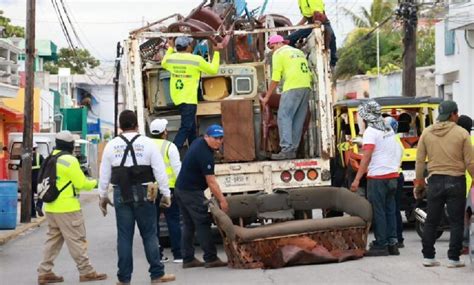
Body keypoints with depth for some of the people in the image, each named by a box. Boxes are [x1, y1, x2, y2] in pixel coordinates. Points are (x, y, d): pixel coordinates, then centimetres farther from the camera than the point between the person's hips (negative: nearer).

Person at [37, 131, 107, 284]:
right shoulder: (69, 160, -14)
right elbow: (81, 184, -12)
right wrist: (95, 183, 6)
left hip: (51, 207, 8)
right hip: (66, 208, -8)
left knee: (53, 239, 14)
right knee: (77, 240, -1)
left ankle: (45, 272, 13)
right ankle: (86, 272, 5)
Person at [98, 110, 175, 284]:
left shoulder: (111, 145, 3)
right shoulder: (148, 143, -3)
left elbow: (104, 173, 8)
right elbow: (160, 171, -4)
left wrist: (103, 196, 18)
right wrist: (166, 194, 3)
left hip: (121, 195, 2)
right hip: (144, 194, -2)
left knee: (124, 236, 7)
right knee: (149, 235, 6)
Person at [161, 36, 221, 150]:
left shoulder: (171, 58, 3)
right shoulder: (196, 60, -11)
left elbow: (163, 63, 29)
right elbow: (213, 70, 1)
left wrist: (170, 48, 38)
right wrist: (216, 52, 11)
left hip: (176, 98, 7)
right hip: (188, 99, -7)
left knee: (191, 127, 19)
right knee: (185, 128, -8)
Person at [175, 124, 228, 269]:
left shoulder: (198, 142, 9)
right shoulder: (205, 155, -21)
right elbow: (211, 182, -21)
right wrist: (222, 200, -17)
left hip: (180, 189, 10)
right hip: (192, 192, -10)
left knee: (189, 225, 11)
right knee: (203, 224, -6)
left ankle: (188, 259, 13)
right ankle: (211, 258, -4)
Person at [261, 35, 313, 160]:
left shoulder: (278, 53, 5)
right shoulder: (299, 52, 26)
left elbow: (275, 79, 0)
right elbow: (309, 73, 20)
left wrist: (267, 97, 5)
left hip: (292, 87, -7)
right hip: (307, 87, 7)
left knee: (284, 117, -7)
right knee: (298, 120, 8)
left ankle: (287, 150, -17)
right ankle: (293, 150, 7)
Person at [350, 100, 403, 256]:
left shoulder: (370, 132, -13)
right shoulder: (389, 130, 13)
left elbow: (366, 157, -20)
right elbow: (398, 152, 22)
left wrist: (357, 179, -20)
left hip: (377, 177, -8)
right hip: (393, 175, 8)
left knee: (378, 212, -2)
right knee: (390, 210, 12)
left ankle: (381, 245, 0)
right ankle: (392, 244, 14)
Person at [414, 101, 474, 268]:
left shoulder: (427, 132, 2)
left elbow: (420, 160, 4)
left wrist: (418, 183, 12)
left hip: (435, 180, 3)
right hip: (456, 180, -3)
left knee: (431, 221, 11)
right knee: (456, 222, 4)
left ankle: (428, 257, 13)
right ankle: (453, 259, 4)